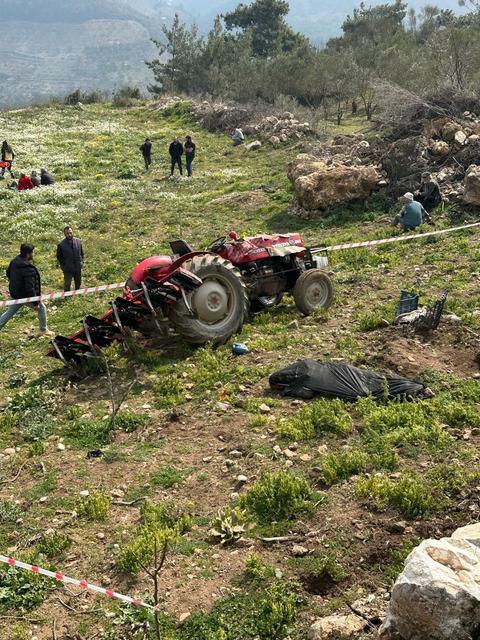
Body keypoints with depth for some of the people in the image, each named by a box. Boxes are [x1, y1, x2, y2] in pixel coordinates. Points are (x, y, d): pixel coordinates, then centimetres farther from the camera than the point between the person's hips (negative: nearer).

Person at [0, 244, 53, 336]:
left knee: (9, 312, 21)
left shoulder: (14, 261, -4)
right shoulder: (28, 270, -31)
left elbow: (8, 273, 15)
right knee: (41, 308, 15)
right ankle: (44, 330, 29)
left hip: (15, 294, 8)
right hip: (25, 296, -8)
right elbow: (30, 288, -29)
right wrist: (35, 303, -22)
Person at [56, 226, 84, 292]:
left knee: (78, 284, 19)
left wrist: (81, 262, 2)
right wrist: (63, 266, -5)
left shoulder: (78, 241, -4)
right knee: (67, 285, 5)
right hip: (68, 269, -4)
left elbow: (82, 253, 9)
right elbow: (59, 257, -2)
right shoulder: (61, 245, -13)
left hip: (78, 267, 4)